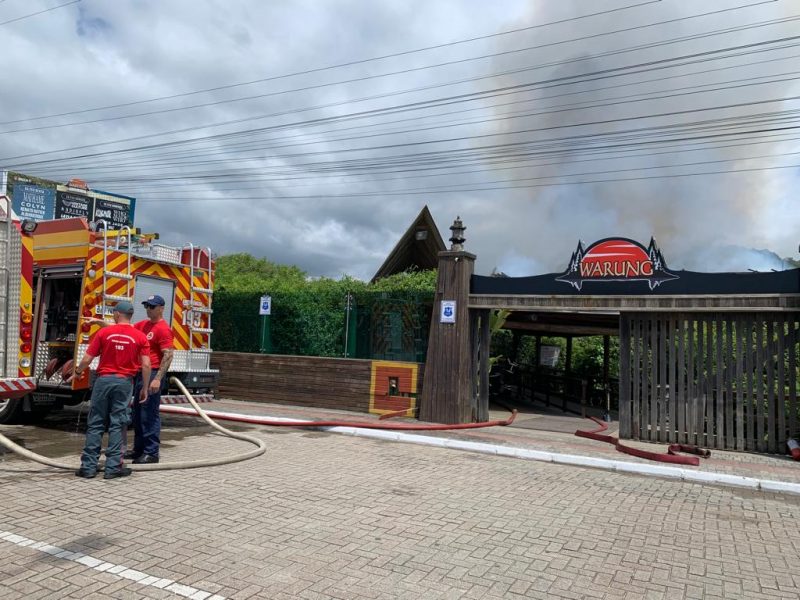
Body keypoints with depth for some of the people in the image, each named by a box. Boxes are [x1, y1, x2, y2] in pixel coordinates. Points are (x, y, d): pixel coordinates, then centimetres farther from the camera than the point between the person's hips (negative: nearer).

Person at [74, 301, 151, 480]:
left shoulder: (104, 332, -3)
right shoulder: (140, 337, -3)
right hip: (124, 382, 0)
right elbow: (146, 365, -7)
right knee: (117, 424, 5)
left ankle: (88, 466, 12)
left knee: (96, 424, 8)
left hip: (104, 379, 0)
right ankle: (113, 467, 5)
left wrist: (78, 371, 20)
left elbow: (87, 359, -1)